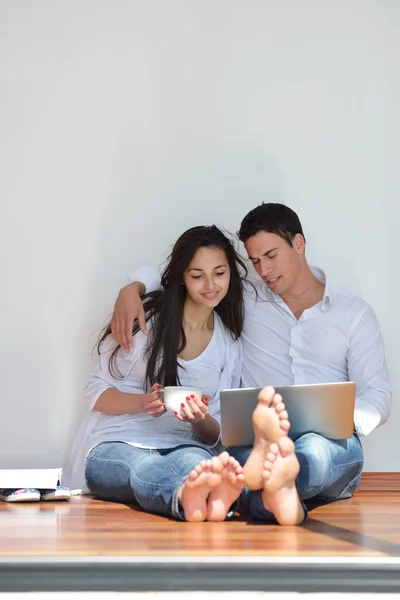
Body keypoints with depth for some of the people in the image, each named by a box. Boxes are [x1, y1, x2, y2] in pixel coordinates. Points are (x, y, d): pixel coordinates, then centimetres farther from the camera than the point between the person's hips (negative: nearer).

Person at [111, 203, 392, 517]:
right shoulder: (246, 299, 20)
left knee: (315, 449, -41)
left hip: (330, 444, -1)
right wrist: (131, 290, 2)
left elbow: (378, 397, 11)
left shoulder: (355, 313, 16)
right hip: (255, 442, 1)